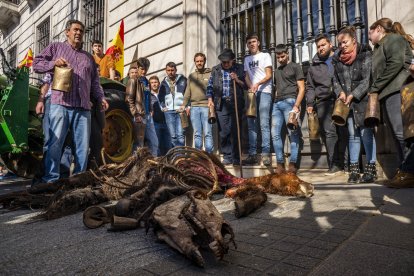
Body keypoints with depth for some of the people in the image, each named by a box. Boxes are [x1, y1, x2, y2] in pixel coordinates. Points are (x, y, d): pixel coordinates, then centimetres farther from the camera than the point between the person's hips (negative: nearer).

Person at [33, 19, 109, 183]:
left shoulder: (89, 57, 26)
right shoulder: (56, 47, 16)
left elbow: (95, 82, 23)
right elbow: (36, 63, 9)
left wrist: (100, 98, 7)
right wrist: (53, 63, -10)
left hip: (83, 107, 4)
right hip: (61, 104, -3)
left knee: (83, 145, 2)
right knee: (55, 142, -5)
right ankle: (51, 178, 2)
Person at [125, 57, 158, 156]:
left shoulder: (146, 81, 18)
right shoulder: (133, 81, -4)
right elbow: (129, 100, -11)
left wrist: (151, 110, 12)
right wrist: (136, 114, -16)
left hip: (148, 116, 7)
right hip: (139, 117, -7)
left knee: (154, 142, 9)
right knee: (139, 144, -1)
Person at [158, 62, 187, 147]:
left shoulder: (183, 80, 5)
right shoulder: (164, 83, 15)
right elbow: (160, 96, 24)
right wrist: (163, 107, 10)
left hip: (180, 111, -3)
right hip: (169, 112, 3)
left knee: (180, 135, -10)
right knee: (173, 135, 2)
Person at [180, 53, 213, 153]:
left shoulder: (210, 74, 6)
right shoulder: (191, 76, 18)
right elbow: (188, 92, 15)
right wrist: (184, 104, 5)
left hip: (206, 106, -3)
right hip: (194, 107, 4)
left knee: (207, 133, -5)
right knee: (197, 134, 6)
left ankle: (209, 154, 1)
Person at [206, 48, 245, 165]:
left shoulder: (239, 68, 8)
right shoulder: (215, 69, 13)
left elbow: (246, 85, 9)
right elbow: (209, 86, 16)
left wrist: (237, 80, -8)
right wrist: (210, 99, 3)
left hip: (235, 104, -1)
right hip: (221, 104, 2)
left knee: (235, 132, 1)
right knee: (223, 132, 1)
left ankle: (236, 158, 10)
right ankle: (227, 157, 12)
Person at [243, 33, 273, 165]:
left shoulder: (265, 55, 9)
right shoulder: (247, 59, 23)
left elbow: (269, 75, -1)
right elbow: (247, 77, 17)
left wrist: (257, 84, -18)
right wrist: (251, 87, -4)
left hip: (264, 92, -5)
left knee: (264, 124, -12)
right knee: (252, 125, 1)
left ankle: (266, 153, -11)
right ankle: (252, 154, 4)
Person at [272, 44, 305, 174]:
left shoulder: (295, 67, 6)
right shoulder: (277, 71, 24)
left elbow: (301, 88, -1)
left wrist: (296, 105, -13)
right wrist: (275, 101, 14)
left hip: (289, 101, -6)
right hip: (277, 103, 6)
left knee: (293, 133, -7)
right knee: (275, 133, -1)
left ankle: (293, 163, -4)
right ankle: (280, 164, 4)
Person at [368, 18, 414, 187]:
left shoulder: (394, 38, 4)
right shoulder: (380, 47, 28)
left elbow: (396, 63, -12)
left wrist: (374, 87, -11)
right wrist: (376, 90, 5)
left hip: (397, 91, -9)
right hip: (388, 94, 9)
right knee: (398, 133, 5)